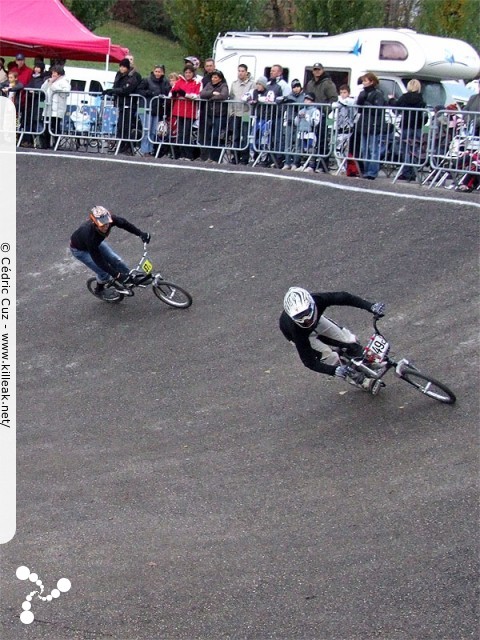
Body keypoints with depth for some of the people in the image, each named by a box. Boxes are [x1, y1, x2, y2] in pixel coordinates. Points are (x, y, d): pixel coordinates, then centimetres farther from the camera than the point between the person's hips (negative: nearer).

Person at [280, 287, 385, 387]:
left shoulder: (318, 300, -40)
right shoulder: (296, 330, -45)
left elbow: (343, 297, -27)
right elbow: (309, 362, -40)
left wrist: (371, 306, -37)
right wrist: (335, 371, -53)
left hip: (317, 321, 3)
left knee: (350, 340, -5)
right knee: (330, 358, -16)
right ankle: (356, 377, 14)